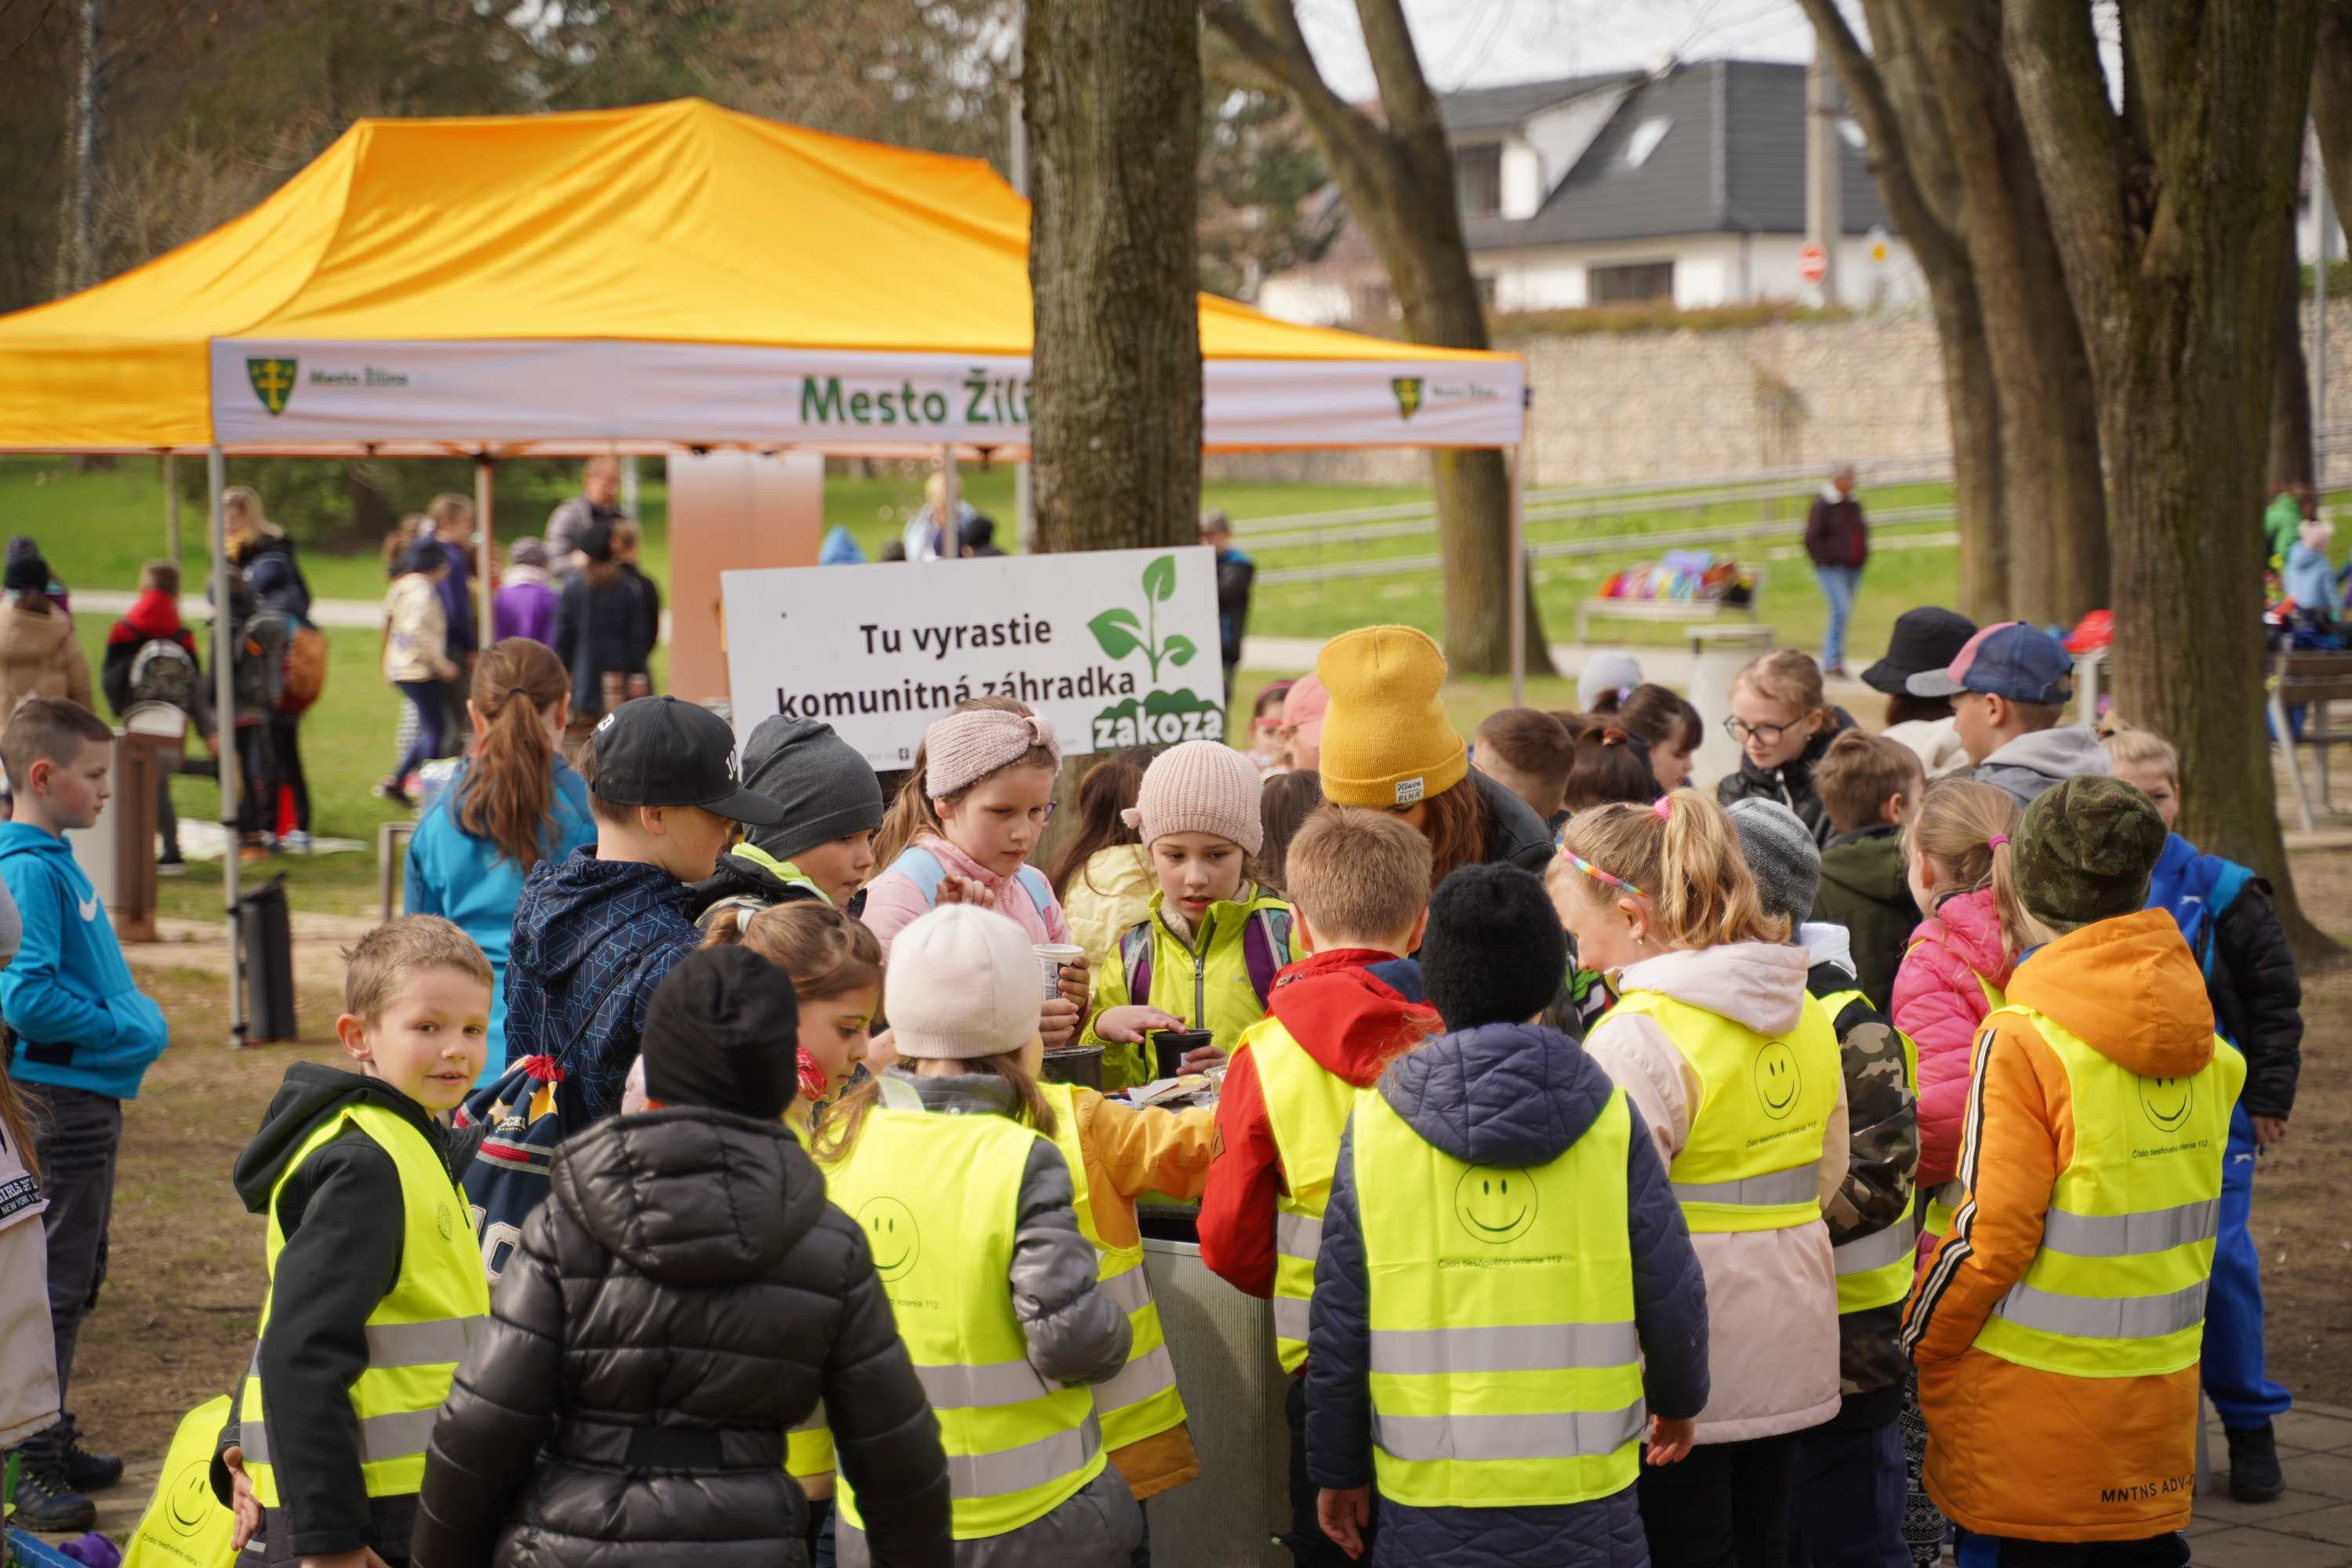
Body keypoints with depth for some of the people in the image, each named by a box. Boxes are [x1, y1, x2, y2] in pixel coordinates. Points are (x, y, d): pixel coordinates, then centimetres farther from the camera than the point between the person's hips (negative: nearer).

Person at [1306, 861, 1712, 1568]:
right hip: (1583, 1502, 0)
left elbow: (1339, 1319, -1)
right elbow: (1672, 1292, 0)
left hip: (1430, 1504, 0)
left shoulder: (1376, 1121, -3)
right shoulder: (1608, 1115, -3)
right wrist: (1677, 1400, 20)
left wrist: (1337, 1470, 11)